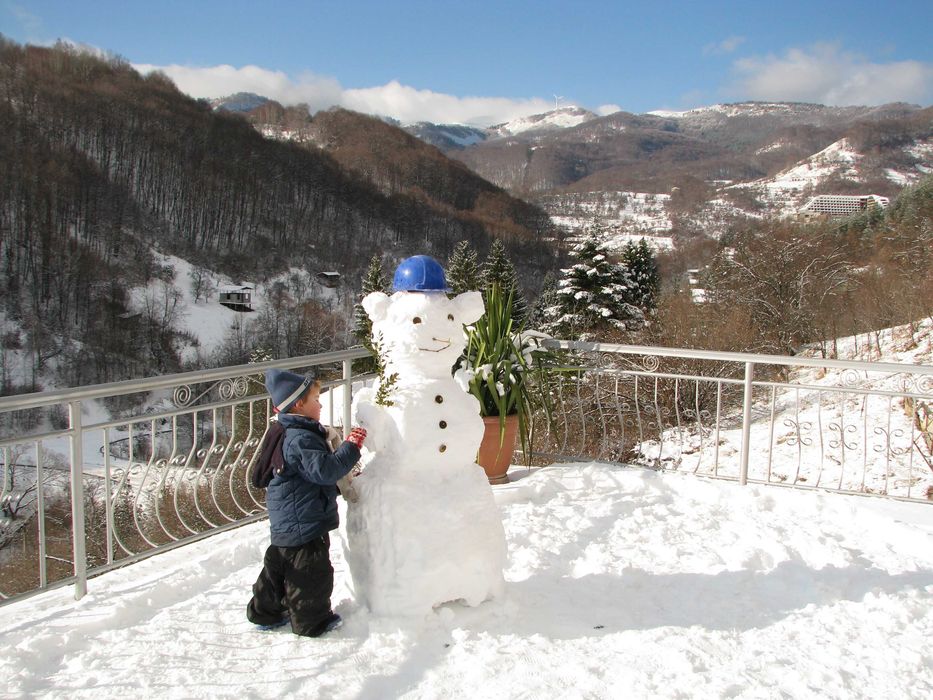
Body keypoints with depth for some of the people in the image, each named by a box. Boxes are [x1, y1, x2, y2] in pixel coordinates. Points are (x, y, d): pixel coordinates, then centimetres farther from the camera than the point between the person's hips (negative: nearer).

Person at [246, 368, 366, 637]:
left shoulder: (291, 434, 12)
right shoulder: (300, 439, -22)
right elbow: (325, 470, -30)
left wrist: (342, 481, 18)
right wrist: (351, 446, -26)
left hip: (286, 524, 11)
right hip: (304, 523, -11)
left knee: (280, 565, 22)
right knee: (311, 573, 4)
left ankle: (266, 612, 36)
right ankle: (312, 622, 18)